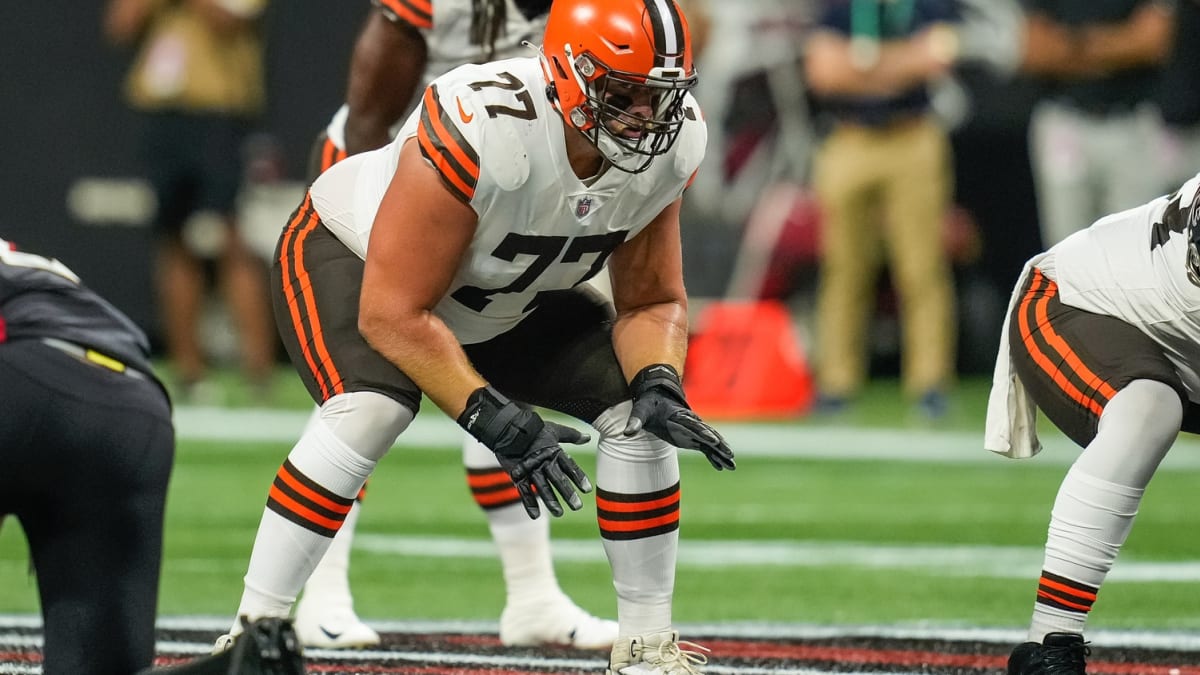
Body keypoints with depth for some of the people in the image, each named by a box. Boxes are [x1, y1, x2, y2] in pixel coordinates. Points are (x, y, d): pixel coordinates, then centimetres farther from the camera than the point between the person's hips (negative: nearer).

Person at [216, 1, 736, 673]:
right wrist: (497, 421, -41)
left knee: (640, 407, -9)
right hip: (350, 255, -6)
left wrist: (659, 386, -29)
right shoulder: (481, 130, -41)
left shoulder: (671, 142, -21)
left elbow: (652, 302, -7)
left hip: (510, 301, 6)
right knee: (371, 411, -34)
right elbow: (392, 314, -36)